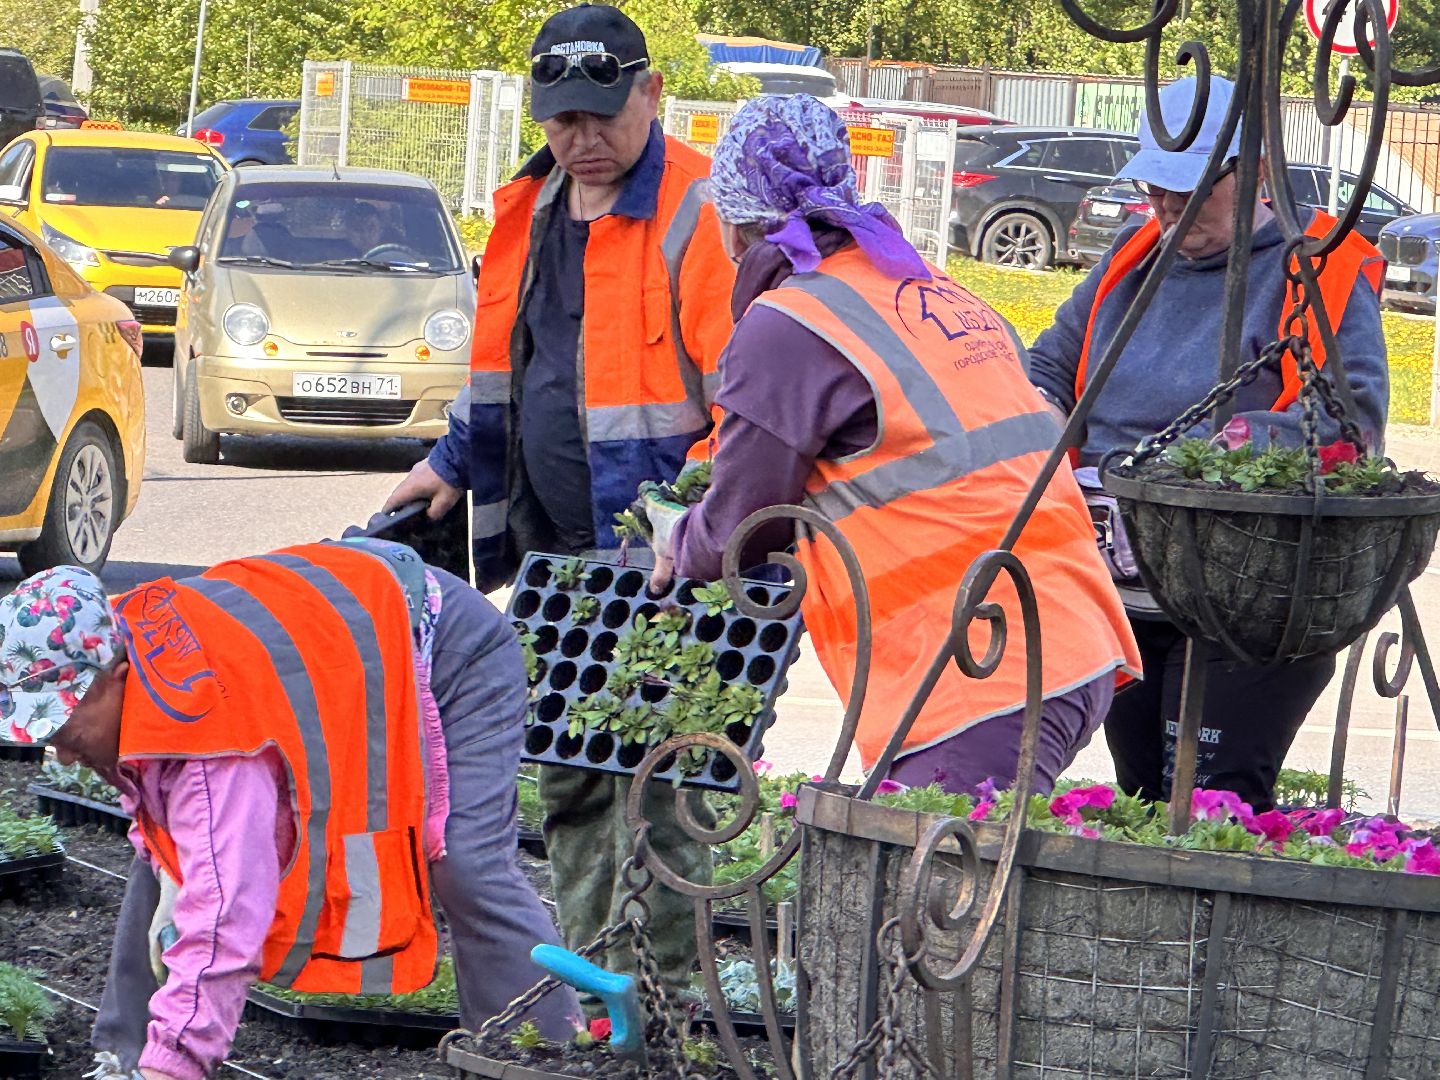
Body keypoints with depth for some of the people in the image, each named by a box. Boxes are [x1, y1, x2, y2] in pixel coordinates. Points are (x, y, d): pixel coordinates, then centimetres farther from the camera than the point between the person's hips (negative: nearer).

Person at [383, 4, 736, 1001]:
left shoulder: (698, 211, -11)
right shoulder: (529, 212, 14)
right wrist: (455, 466, 24)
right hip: (555, 551, 8)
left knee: (656, 777, -9)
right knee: (569, 773, 14)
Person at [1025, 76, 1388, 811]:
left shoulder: (1325, 275, -7)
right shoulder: (1136, 257, 15)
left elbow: (1355, 413, -19)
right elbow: (1055, 360, 22)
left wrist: (1234, 442, -32)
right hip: (1124, 592, 7)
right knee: (1141, 797, 13)